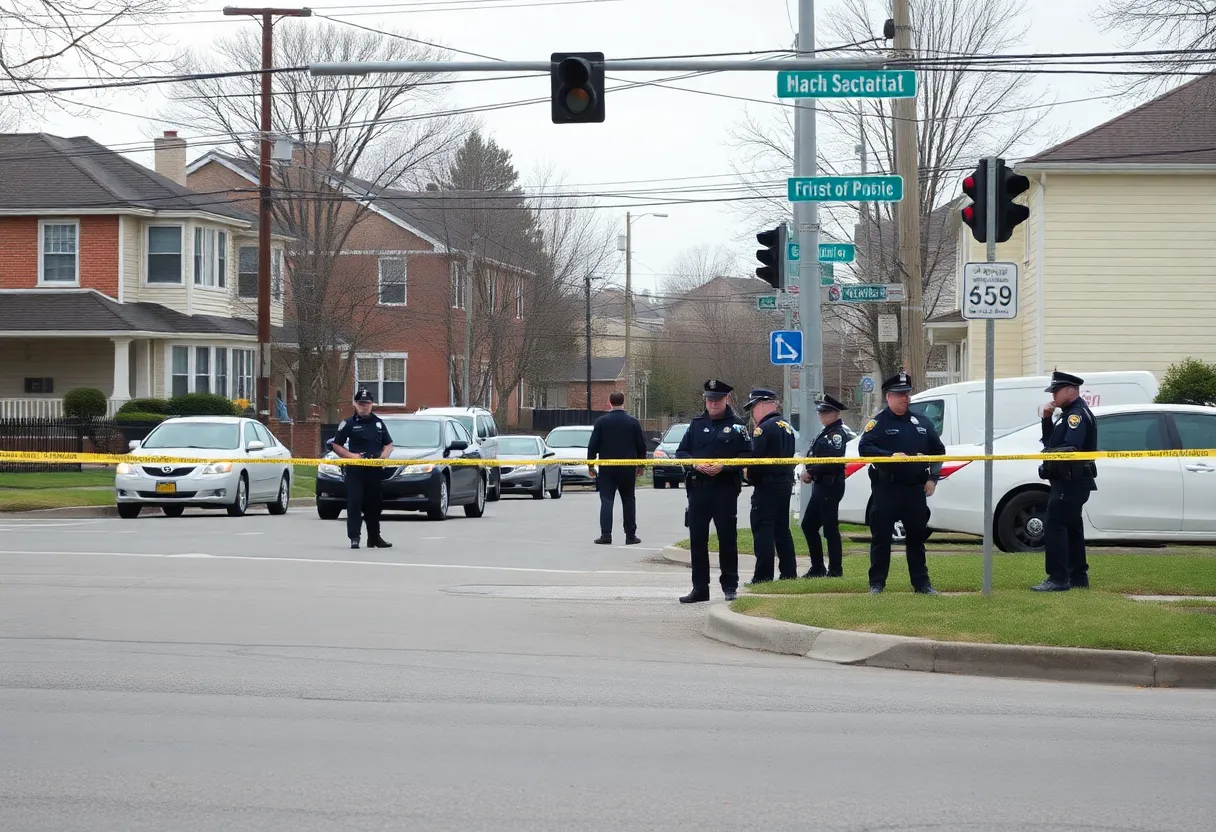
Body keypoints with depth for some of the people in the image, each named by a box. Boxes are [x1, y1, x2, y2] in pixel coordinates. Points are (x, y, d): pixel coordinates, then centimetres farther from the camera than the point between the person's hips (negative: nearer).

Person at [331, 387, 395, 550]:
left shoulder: (379, 423, 14)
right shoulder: (348, 424, 2)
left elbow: (389, 444, 20)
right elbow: (336, 446, 1)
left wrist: (384, 455, -1)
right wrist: (351, 455, -13)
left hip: (375, 469, 4)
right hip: (354, 469, -4)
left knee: (374, 504, 10)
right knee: (354, 503, -10)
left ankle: (374, 537, 18)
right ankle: (354, 538, -12)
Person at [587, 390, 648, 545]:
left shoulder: (601, 422, -5)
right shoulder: (633, 422, -1)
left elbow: (593, 445, -4)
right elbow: (641, 446, 4)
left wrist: (590, 464, 5)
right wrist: (640, 465, 16)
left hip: (606, 469, -1)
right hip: (627, 469, 1)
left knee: (606, 501, 0)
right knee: (628, 501, 10)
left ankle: (606, 534, -10)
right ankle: (630, 536, 10)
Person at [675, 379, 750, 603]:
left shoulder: (737, 425, 2)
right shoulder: (696, 424, 12)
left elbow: (747, 456, -3)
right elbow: (680, 453, 11)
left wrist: (723, 466, -15)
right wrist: (696, 464, -8)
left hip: (726, 490, -3)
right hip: (698, 489, 3)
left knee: (727, 538, 0)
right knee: (697, 538, 4)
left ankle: (730, 586, 9)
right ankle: (700, 587, 10)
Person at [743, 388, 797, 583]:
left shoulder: (764, 428, -14)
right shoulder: (786, 426, 16)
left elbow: (755, 457, -20)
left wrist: (750, 476, -5)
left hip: (767, 485, -9)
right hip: (785, 483, 9)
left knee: (763, 529, -7)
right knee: (782, 529, 15)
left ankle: (763, 576, -10)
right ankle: (789, 573, 17)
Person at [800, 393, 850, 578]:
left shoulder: (837, 434, -12)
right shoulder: (826, 433, 18)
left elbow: (831, 461, -22)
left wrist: (810, 472, -15)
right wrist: (810, 473, 3)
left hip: (831, 485, -10)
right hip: (821, 486, 10)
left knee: (830, 528, -6)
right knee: (808, 525, 12)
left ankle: (835, 570, 0)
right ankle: (817, 568, 18)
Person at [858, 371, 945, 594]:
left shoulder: (922, 423, 14)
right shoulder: (878, 423, 0)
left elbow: (938, 450, 20)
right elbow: (864, 448, -12)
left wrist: (932, 478, 9)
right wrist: (890, 456, -24)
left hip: (915, 488, 4)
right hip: (886, 489, -4)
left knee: (916, 536, 8)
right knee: (881, 536, -1)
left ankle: (921, 583, 14)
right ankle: (877, 583, 5)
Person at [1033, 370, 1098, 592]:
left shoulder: (1078, 414, -14)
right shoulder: (1070, 413, 19)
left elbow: (1071, 448, -26)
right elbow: (1050, 441, 17)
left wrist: (1049, 453, -16)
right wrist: (1047, 419, 5)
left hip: (1070, 482, -11)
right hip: (1070, 482, 11)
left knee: (1055, 527, -13)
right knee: (1071, 528, 15)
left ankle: (1058, 579, -16)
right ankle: (1078, 577, 22)